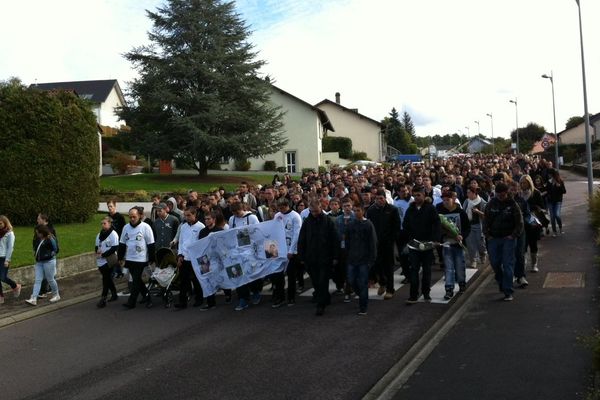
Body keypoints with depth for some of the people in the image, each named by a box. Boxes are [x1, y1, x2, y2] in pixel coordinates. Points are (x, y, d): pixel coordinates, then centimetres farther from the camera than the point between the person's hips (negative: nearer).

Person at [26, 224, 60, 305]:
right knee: (37, 280, 0)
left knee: (50, 279, 3)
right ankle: (33, 299, -5)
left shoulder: (50, 239, -13)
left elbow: (55, 249, -13)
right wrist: (35, 252, 10)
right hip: (39, 262, 7)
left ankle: (56, 295, 23)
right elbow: (36, 247, 27)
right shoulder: (38, 239, 10)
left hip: (48, 261, -7)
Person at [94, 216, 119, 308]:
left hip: (108, 261, -7)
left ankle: (103, 299, -8)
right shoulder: (99, 234, 12)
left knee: (106, 279, -8)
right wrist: (97, 251, -7)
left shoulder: (113, 234, -9)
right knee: (107, 278, 14)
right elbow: (96, 246, 17)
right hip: (100, 261, 7)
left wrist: (103, 254, -18)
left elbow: (115, 248, -15)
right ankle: (114, 294, 27)